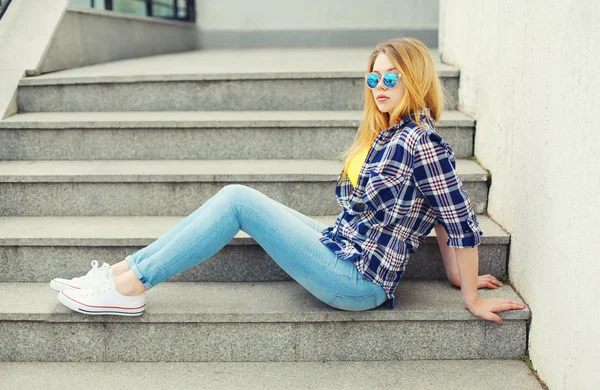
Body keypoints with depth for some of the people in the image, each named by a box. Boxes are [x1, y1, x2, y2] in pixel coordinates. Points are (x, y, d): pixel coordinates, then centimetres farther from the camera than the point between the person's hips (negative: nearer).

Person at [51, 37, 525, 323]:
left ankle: (129, 289, -4)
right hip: (340, 248, 9)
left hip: (356, 282, -9)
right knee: (234, 197, 1)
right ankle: (124, 271, 5)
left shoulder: (422, 143, -18)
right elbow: (439, 216, 15)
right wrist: (457, 276, 18)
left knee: (237, 200, -13)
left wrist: (472, 299, -7)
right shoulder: (385, 134, 11)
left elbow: (464, 225, -16)